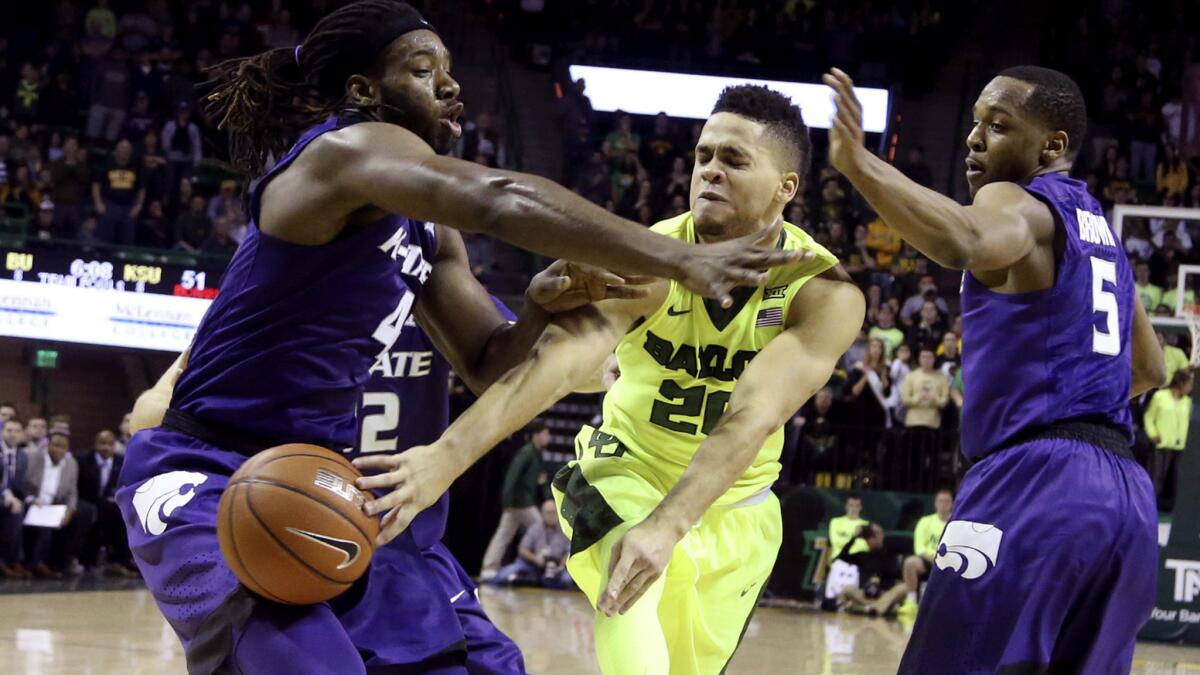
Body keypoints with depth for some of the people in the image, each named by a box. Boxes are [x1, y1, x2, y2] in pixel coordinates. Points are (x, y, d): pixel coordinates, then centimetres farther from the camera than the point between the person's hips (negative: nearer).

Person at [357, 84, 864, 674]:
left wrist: (667, 527, -53)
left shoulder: (826, 292, -23)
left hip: (735, 506, 3)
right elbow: (565, 353, -42)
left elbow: (752, 418, -37)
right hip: (629, 472, -2)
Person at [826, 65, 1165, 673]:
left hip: (1037, 483, -9)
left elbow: (965, 242, -29)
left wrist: (858, 163, -34)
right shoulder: (1096, 226, 24)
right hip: (1128, 492, 9)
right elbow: (1148, 368, 34)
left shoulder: (1014, 203, -3)